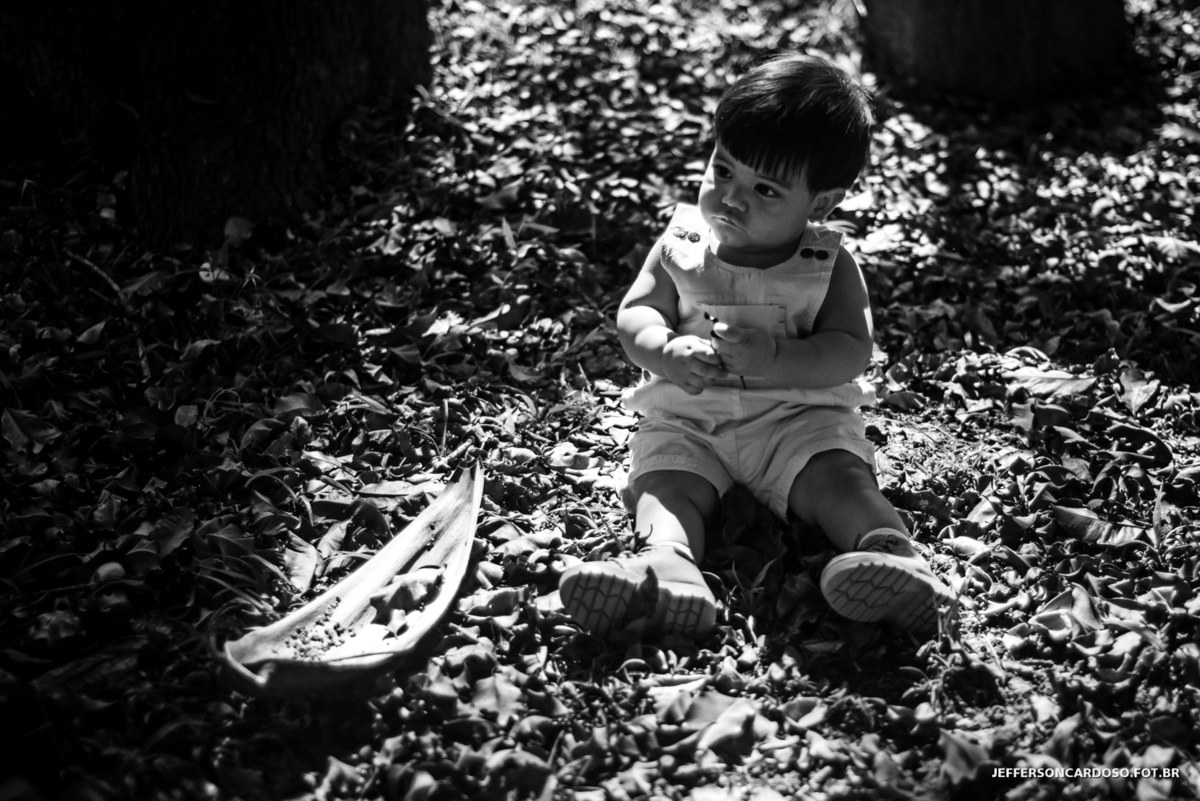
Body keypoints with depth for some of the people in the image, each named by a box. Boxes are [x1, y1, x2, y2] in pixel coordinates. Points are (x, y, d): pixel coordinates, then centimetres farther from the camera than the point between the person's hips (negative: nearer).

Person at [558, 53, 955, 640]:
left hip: (799, 412, -1)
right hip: (687, 416, 1)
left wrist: (774, 359, -27)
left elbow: (849, 351, -9)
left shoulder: (827, 265, 1)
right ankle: (665, 565, -51)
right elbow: (634, 315, 2)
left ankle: (895, 553, -45)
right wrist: (667, 350, -22)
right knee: (665, 483, -26)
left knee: (838, 477, -27)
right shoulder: (681, 244, 5)